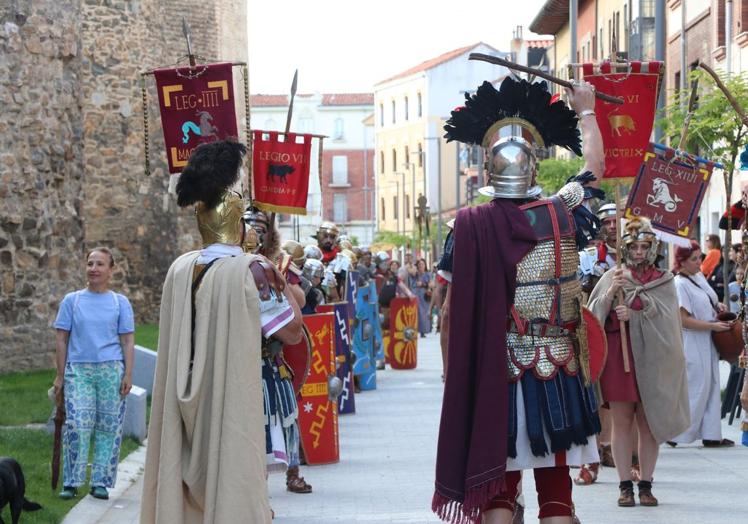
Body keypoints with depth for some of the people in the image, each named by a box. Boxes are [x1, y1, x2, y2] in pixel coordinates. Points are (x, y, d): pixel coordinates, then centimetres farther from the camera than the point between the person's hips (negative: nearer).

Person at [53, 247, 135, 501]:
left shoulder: (120, 302, 9)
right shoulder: (72, 300, 9)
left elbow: (128, 341, 7)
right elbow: (62, 339, 10)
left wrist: (128, 374, -2)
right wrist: (60, 375, 5)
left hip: (111, 369, 1)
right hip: (78, 369, 0)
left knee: (108, 427, 0)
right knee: (77, 425, -10)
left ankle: (101, 482, 7)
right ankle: (71, 482, -5)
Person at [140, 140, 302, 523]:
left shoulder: (179, 269, 2)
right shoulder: (251, 270, -14)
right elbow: (292, 331, -7)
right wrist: (279, 277, 3)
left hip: (185, 410, 5)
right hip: (233, 406, -5)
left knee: (191, 477, 13)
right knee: (230, 484, 1)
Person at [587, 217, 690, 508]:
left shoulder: (664, 281, 8)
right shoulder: (612, 278, 8)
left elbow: (664, 316, -4)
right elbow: (594, 315, 1)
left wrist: (634, 314, -17)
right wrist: (610, 293, -15)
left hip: (651, 358, 0)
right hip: (617, 355, 0)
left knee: (649, 423, 2)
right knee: (621, 423, 1)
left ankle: (646, 485, 9)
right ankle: (625, 486, 4)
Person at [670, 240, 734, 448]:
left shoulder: (699, 276, 9)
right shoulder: (680, 284, -17)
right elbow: (684, 319, -20)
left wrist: (718, 306, 4)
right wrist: (713, 326, -19)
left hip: (708, 344, 9)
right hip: (693, 345, -9)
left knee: (711, 387, 10)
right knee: (696, 389, -5)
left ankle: (711, 435, 15)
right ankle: (676, 434, 6)